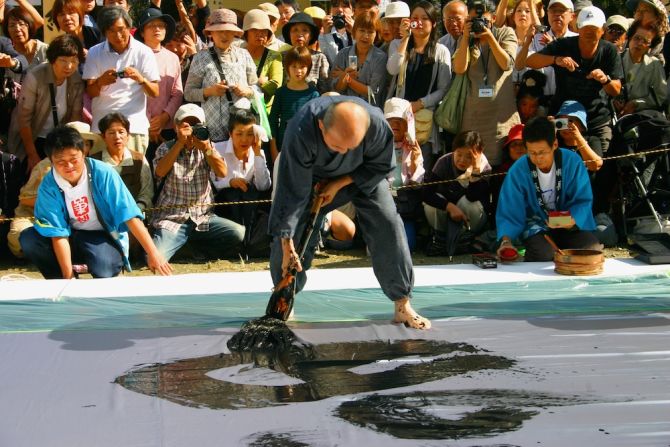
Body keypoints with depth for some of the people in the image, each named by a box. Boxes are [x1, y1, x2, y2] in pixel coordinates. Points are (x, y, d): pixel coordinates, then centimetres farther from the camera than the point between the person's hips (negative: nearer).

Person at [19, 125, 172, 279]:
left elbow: (130, 215, -24)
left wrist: (153, 253, -30)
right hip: (73, 237, 4)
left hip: (105, 237, -3)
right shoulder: (48, 186, -15)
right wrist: (68, 277, -23)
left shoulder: (102, 173, -21)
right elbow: (58, 234, -17)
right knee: (28, 239, -19)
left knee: (102, 270, -35)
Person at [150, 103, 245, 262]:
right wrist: (180, 142, -20)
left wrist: (206, 149, -20)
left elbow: (222, 172, -6)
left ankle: (202, 252, 6)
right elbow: (160, 172, -17)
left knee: (239, 234, -18)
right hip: (171, 219, -3)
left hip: (203, 217, 3)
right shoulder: (166, 148, 4)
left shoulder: (207, 147, 10)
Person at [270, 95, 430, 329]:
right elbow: (292, 191, -37)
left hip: (363, 174, 1)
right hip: (313, 175, -1)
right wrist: (287, 244, -36)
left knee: (388, 225, -12)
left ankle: (402, 305, -1)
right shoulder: (300, 132, -42)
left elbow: (381, 166, -16)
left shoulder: (377, 124, -38)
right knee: (287, 232, -10)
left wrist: (339, 184, -22)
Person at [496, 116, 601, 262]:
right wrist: (506, 241, -29)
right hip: (536, 227, -2)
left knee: (593, 250, -24)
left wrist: (571, 221, -29)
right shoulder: (517, 171, -14)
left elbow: (583, 200, -8)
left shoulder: (573, 162, -12)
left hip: (570, 223, 2)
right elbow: (509, 213, -11)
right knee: (545, 254, -32)